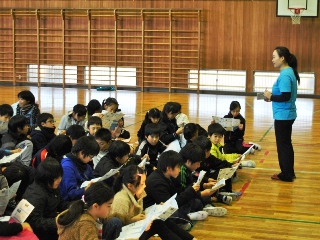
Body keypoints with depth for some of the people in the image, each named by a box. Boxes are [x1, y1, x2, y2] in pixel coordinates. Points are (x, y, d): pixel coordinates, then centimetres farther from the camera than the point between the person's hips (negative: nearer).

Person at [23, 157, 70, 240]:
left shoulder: (53, 186, 0)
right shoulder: (35, 195, -28)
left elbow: (60, 204, 14)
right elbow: (35, 223, -31)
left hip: (51, 221, 9)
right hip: (41, 233, -9)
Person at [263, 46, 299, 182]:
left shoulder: (284, 75, -21)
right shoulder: (289, 72, 9)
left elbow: (285, 97, -27)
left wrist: (271, 96, -13)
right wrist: (273, 96, 5)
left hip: (283, 115, -10)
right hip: (287, 114, 10)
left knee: (282, 145, 1)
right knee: (286, 144, 17)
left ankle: (286, 175, 10)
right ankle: (289, 173, 25)